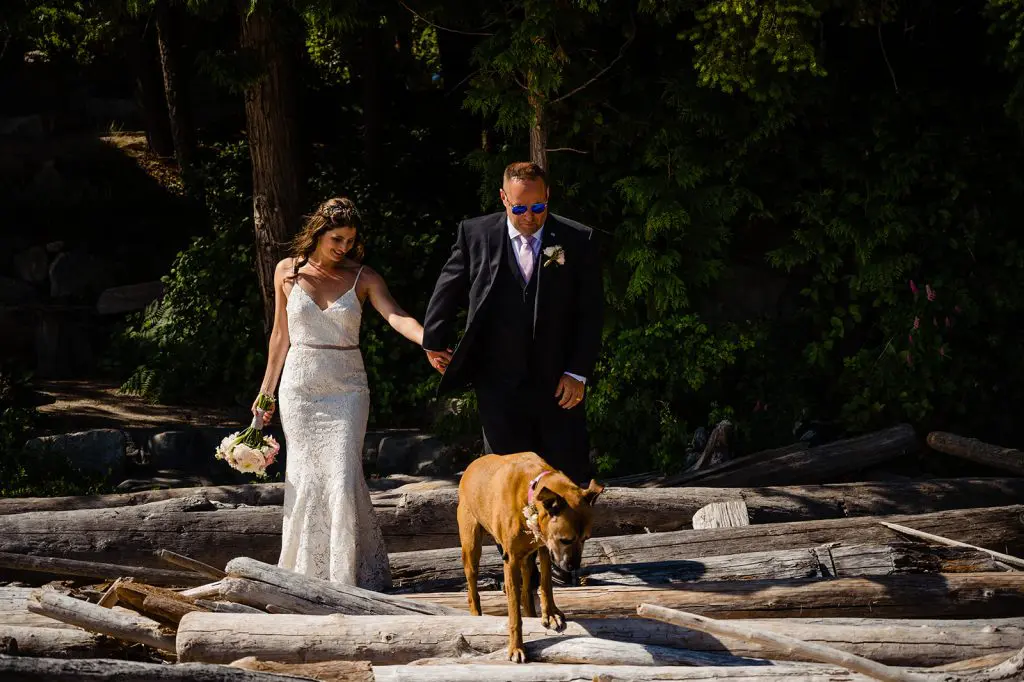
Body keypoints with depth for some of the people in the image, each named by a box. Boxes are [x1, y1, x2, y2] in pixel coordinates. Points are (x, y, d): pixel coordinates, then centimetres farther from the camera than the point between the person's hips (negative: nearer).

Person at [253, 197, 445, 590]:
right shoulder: (288, 271, 3)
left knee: (344, 480, -10)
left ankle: (354, 574, 0)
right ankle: (307, 572, 13)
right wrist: (266, 390, 16)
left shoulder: (362, 278, -2)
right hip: (300, 387, 1)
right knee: (305, 482, 1)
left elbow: (397, 318, -17)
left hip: (346, 389, -1)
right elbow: (280, 335, 12)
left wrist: (429, 342, -37)